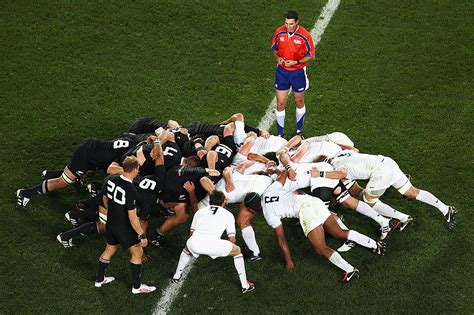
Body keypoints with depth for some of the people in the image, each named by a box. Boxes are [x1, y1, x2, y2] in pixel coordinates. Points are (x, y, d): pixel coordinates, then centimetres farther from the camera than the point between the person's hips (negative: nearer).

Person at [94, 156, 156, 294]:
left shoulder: (111, 179, -9)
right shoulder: (130, 190, -30)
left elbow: (105, 198, 8)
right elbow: (132, 217, -26)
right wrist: (142, 235, -15)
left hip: (110, 223, 7)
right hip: (123, 227, -7)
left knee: (109, 250, 27)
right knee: (137, 253, 12)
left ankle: (99, 279, 42)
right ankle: (137, 287, 22)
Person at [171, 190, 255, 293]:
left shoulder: (200, 211, 30)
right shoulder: (228, 215, 23)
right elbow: (232, 239, 21)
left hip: (194, 243, 3)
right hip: (213, 245, -3)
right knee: (237, 250, 24)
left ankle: (176, 277, 43)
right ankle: (245, 285, 23)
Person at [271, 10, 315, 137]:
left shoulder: (304, 35, -18)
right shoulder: (279, 32, -9)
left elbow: (310, 55, -9)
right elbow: (274, 48, 8)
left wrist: (296, 62, -22)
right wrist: (277, 58, -13)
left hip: (298, 72, -1)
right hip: (282, 71, 2)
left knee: (299, 102, 16)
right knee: (280, 104, 2)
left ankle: (299, 131, 34)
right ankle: (280, 134, 15)